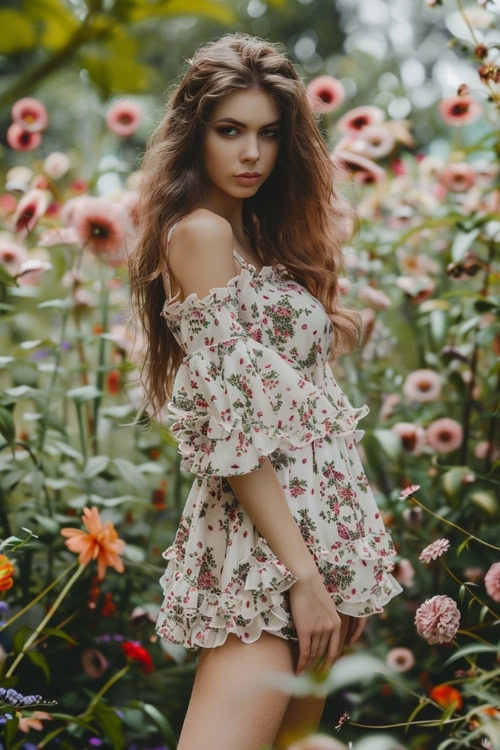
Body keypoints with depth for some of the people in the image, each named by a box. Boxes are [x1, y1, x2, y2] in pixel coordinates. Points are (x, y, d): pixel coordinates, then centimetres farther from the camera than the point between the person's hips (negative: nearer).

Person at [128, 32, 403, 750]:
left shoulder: (258, 233, 16)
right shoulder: (200, 232, -11)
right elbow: (231, 426, -18)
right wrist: (302, 574, -19)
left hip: (320, 521, 9)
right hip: (265, 538, -9)